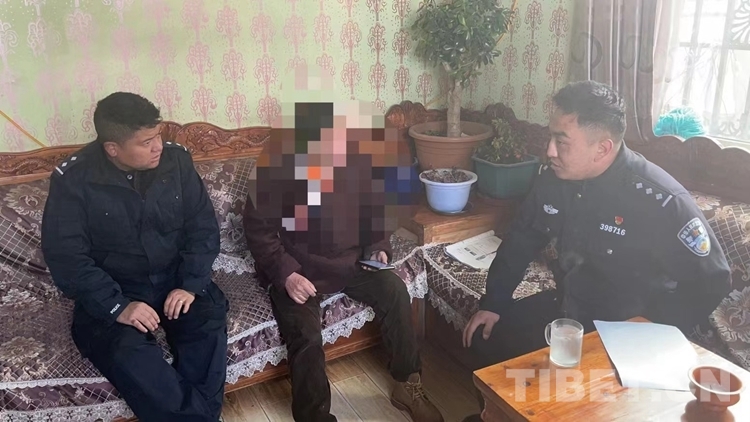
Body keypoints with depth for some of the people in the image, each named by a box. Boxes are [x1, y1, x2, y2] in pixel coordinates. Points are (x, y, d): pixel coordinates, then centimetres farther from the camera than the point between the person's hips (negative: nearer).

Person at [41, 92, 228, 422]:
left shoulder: (176, 159, -5)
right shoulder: (72, 180, -13)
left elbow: (203, 226, -2)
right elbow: (66, 257, -14)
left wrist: (190, 284, -14)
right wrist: (117, 307, -24)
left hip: (176, 279, 2)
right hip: (112, 291, -2)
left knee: (209, 327, -25)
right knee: (126, 352, -29)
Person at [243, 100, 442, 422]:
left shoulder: (359, 161, -7)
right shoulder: (277, 164, -18)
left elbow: (374, 214, 11)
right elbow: (258, 229, -11)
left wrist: (378, 248, -7)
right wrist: (286, 273, -23)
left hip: (347, 259, 4)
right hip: (295, 267, -3)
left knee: (394, 290, -19)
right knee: (306, 338, -26)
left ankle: (408, 386, -2)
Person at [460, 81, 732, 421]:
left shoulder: (661, 200, -27)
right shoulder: (555, 177, -9)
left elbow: (712, 282, -18)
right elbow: (522, 239, 5)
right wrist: (492, 303, 1)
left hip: (627, 329, -6)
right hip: (566, 306, 6)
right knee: (487, 336, 3)